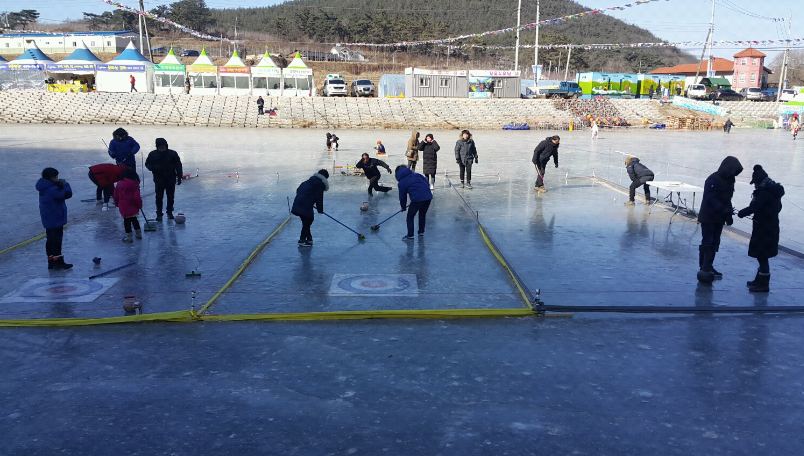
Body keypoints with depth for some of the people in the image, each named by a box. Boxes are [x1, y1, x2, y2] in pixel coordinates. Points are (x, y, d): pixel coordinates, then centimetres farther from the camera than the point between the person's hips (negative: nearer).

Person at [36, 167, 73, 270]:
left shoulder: (45, 188, 8)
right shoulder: (52, 189, -22)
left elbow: (60, 193, 13)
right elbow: (67, 194, -24)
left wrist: (60, 185, -3)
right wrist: (65, 184, -9)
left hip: (48, 219, 10)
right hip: (55, 219, -10)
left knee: (50, 240, 14)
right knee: (57, 240, -3)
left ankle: (51, 261, 21)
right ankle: (58, 262, 2)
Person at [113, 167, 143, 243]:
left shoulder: (119, 184, -3)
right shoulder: (135, 185, -11)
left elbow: (116, 195, 7)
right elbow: (137, 197, -16)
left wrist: (117, 203, 23)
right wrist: (140, 205, -1)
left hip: (123, 208, -1)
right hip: (133, 207, 1)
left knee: (127, 221, 6)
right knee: (134, 219, 19)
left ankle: (128, 237, 8)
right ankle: (139, 234, 29)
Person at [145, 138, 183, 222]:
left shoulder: (172, 154, -6)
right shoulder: (153, 154, -4)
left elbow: (178, 166, -1)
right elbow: (147, 164, 6)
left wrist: (179, 177, -4)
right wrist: (153, 167, -15)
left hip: (171, 179, 0)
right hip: (159, 179, 0)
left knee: (170, 197, 9)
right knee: (159, 197, 0)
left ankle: (170, 212, 26)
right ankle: (159, 214, 9)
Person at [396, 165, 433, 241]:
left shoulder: (402, 182, 11)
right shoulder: (416, 175, 22)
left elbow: (402, 197, 17)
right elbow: (426, 181, 16)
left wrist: (403, 207, 32)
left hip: (417, 198, -5)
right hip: (428, 196, 5)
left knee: (410, 217, 12)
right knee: (422, 214, 27)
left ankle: (410, 235, 9)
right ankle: (421, 231, 35)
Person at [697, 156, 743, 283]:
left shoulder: (729, 180, 9)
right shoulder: (713, 180, -19)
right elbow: (710, 199, -26)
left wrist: (729, 214, 12)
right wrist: (724, 210, -35)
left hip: (719, 217, 8)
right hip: (708, 217, -8)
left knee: (715, 243, 12)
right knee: (707, 243, -7)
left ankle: (709, 266, 20)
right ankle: (704, 269, -4)